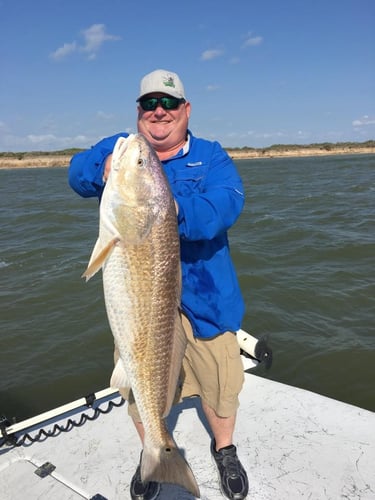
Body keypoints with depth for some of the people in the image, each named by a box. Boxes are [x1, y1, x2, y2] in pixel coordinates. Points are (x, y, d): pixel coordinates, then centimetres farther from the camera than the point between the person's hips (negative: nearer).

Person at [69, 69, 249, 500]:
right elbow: (79, 173, -12)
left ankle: (224, 450, 40)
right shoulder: (119, 148, 6)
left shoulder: (211, 158, -1)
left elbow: (224, 206, -19)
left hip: (202, 296, -1)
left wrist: (175, 209, -38)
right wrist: (103, 170, -35)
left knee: (219, 378, 9)